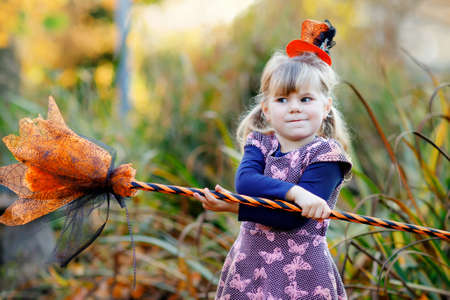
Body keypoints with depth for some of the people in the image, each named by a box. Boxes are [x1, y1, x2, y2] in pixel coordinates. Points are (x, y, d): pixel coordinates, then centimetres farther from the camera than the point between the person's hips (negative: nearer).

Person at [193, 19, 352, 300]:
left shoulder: (326, 154, -8)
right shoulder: (260, 143, 6)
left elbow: (292, 217, -18)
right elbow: (245, 182, -16)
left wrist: (235, 206, -19)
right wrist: (294, 192, -28)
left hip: (302, 276, -4)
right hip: (248, 267, 4)